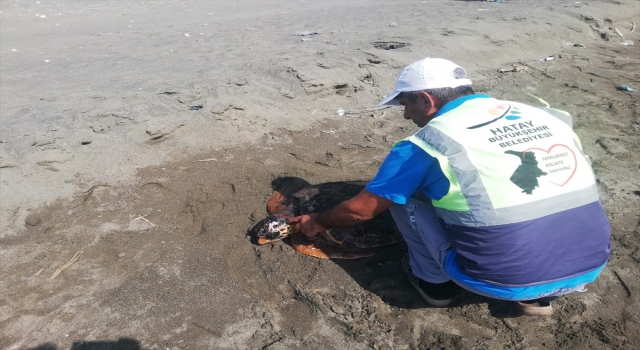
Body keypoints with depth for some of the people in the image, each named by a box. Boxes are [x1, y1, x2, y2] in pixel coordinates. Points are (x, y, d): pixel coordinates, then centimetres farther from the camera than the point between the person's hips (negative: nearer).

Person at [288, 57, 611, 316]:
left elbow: (361, 210, 4)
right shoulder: (543, 116, 9)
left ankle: (434, 281, 19)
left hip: (503, 278, -5)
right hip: (590, 266, 6)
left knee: (404, 192, 6)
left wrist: (319, 222, 24)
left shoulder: (427, 143, -6)